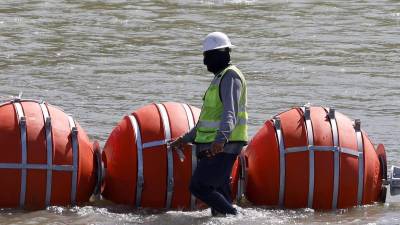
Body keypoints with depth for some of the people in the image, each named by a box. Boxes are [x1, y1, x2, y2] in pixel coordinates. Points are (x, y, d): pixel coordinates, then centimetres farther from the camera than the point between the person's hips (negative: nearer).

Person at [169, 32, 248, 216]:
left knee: (198, 187, -15)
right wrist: (185, 139, 33)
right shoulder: (220, 78, 22)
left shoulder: (230, 77, -11)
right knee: (218, 192, 7)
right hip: (213, 146, 10)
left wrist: (221, 139, -42)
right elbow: (208, 119, 31)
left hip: (223, 147, -10)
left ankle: (234, 216, -14)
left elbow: (230, 113, -27)